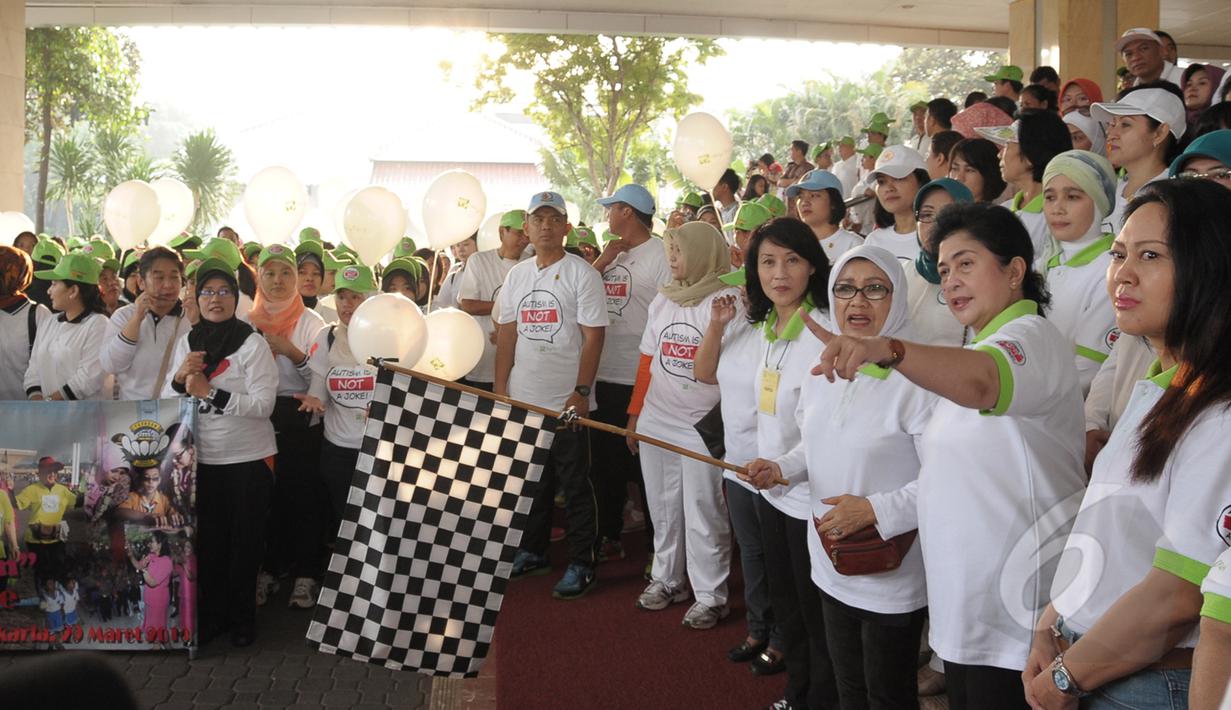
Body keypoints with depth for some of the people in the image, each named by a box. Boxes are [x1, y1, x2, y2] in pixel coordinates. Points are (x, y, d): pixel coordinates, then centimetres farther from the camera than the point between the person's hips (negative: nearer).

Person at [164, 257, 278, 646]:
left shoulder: (253, 344, -10)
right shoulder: (186, 343, 6)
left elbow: (263, 405, -17)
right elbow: (166, 403, 7)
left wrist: (211, 393, -22)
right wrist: (180, 379, -14)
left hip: (248, 459, -4)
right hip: (201, 458, 4)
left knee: (245, 541, 7)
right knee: (209, 541, 12)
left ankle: (242, 617, 22)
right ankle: (212, 613, 26)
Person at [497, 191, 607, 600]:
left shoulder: (581, 274, -6)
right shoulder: (516, 276, 10)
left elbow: (593, 337, -9)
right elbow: (507, 335, 12)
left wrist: (581, 392, -15)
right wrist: (500, 389, 5)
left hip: (567, 402, -5)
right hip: (522, 399, 5)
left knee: (575, 485, 1)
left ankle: (581, 562, 10)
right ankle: (532, 552, 29)